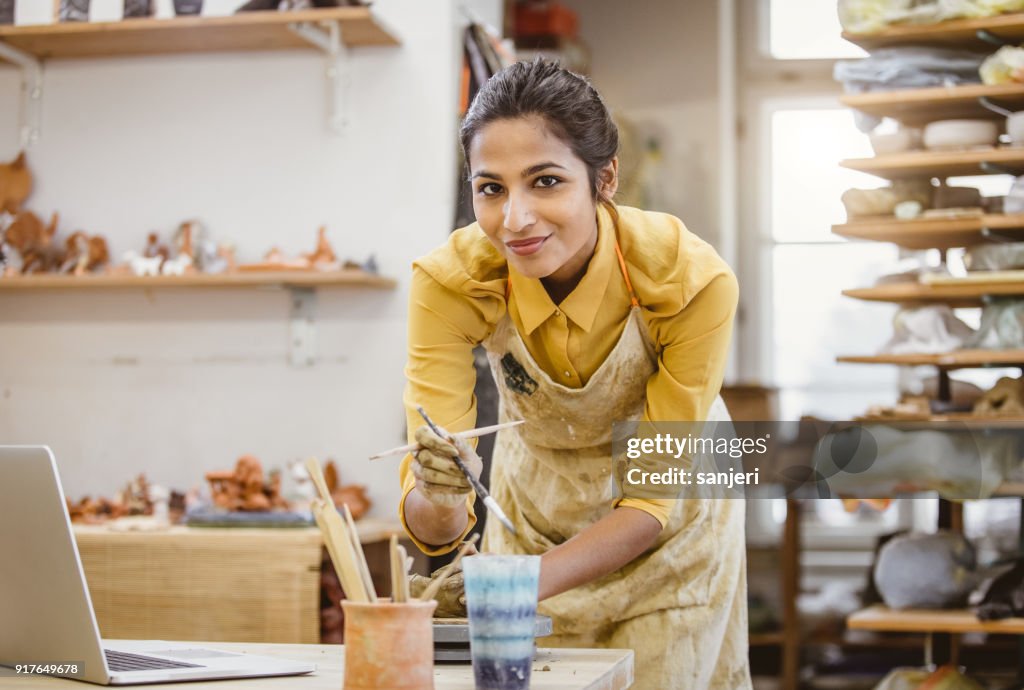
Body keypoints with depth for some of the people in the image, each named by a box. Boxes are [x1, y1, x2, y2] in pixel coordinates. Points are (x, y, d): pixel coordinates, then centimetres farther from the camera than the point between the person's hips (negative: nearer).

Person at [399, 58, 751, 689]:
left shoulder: (691, 279, -33)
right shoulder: (450, 282, -28)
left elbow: (657, 495, -27)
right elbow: (434, 529, -28)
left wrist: (526, 582, -41)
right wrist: (437, 499, -52)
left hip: (668, 534, -1)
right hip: (535, 512, 1)